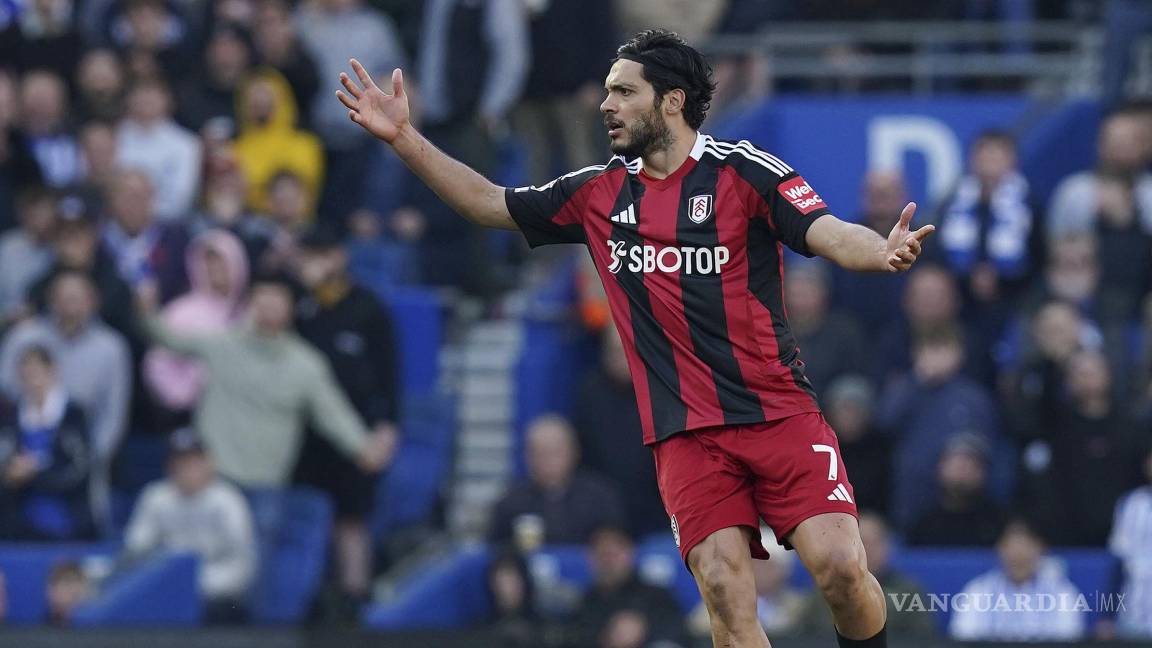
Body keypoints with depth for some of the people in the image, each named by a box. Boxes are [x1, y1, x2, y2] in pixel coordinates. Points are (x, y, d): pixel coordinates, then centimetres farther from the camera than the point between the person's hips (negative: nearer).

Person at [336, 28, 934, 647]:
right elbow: (490, 203, 21)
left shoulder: (743, 170, -3)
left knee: (840, 569, -17)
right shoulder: (600, 193, 11)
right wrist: (404, 138, 14)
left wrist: (883, 252, -36)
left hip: (778, 414, -3)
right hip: (686, 433, 3)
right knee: (724, 587, -14)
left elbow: (829, 234, -14)